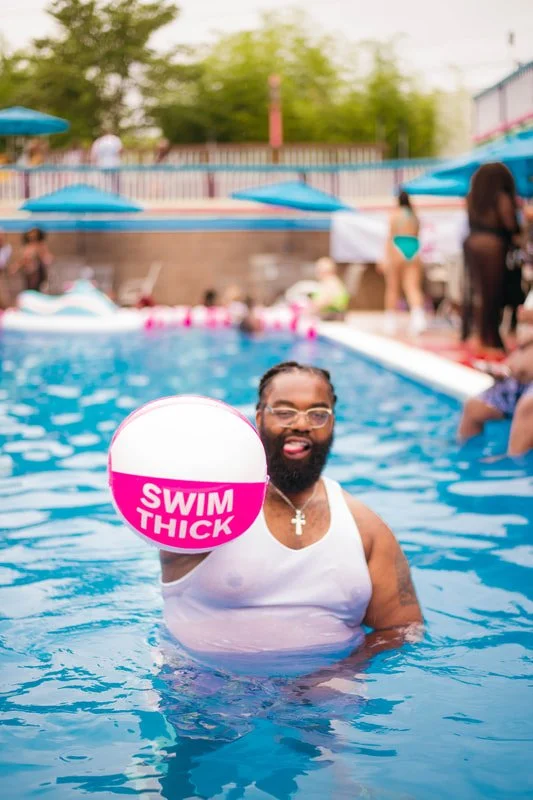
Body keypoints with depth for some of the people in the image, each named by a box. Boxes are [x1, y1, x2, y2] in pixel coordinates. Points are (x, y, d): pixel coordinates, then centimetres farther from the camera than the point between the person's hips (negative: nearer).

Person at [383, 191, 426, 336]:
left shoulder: (395, 214, 0)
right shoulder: (415, 216, 12)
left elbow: (390, 237, -6)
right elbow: (416, 236, 15)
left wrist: (386, 258, -8)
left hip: (398, 249, -3)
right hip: (414, 250, 3)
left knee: (392, 288, 6)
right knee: (413, 287, -4)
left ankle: (390, 320, 11)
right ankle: (418, 314, -27)